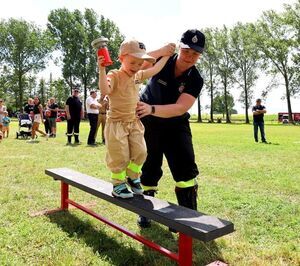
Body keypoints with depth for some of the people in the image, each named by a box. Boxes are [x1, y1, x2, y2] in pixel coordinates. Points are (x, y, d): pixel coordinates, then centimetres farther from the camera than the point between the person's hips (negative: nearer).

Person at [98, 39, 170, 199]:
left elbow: (155, 70, 20)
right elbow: (104, 90, -34)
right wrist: (101, 70, -39)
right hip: (116, 123, -7)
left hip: (134, 122, 7)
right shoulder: (114, 76, -15)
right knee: (120, 156, -2)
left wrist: (166, 56, 23)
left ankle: (132, 177, 29)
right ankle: (118, 185, 16)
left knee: (140, 152, 6)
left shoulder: (138, 76, 7)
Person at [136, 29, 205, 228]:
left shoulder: (195, 80, -17)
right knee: (149, 168, 5)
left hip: (176, 124, 1)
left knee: (186, 167, -7)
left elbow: (180, 108, -30)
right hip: (149, 122, -1)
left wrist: (152, 109, -44)